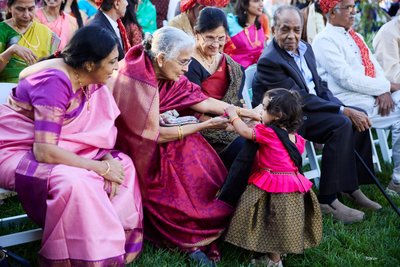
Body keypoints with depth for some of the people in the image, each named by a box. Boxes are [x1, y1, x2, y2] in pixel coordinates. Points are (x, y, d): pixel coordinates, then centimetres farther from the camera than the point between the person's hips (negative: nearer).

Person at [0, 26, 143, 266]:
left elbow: (98, 130, 2)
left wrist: (108, 160, -19)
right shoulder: (55, 82, -27)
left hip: (52, 148, 9)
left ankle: (117, 241, 1)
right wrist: (102, 167, -25)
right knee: (73, 182, -35)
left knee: (123, 165, -4)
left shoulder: (89, 81, -2)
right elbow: (44, 151, -32)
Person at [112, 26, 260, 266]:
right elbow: (154, 135, -22)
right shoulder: (138, 81, -28)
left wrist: (251, 114, 0)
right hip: (140, 154, -7)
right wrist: (204, 125, -18)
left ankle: (196, 239, -4)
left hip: (153, 145, 8)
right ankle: (192, 241, -2)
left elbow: (202, 101, 0)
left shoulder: (166, 75, -4)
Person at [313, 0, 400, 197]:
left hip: (374, 94, 8)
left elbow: (374, 65, 13)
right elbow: (347, 79, -17)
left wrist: (384, 91, -8)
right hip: (349, 101, -8)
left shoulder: (355, 37, 20)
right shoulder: (324, 40, -8)